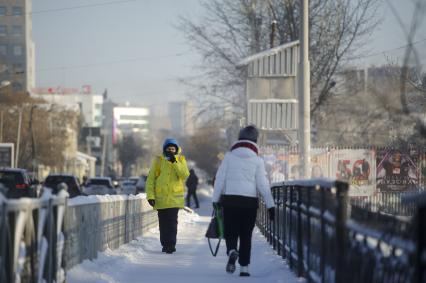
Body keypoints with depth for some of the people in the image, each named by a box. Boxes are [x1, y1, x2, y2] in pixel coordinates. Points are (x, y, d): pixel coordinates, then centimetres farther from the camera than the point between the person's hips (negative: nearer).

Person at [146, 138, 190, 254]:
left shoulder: (180, 160, 5)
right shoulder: (158, 160, 4)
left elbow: (185, 175, -10)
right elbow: (151, 179, 3)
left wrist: (175, 162, -17)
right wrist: (150, 195, -5)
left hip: (175, 197, -1)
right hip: (161, 197, 1)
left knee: (172, 221, -10)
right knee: (163, 222, 7)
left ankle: (171, 244, -10)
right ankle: (165, 244, 17)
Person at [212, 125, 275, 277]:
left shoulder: (229, 156, 2)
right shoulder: (257, 160, 0)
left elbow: (220, 179, 1)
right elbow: (263, 184, -2)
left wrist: (215, 199, 6)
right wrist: (270, 204, 2)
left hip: (230, 199, 0)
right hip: (250, 200, 0)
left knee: (230, 232, 6)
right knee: (246, 235, 10)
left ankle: (232, 251, -24)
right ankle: (244, 267, 7)